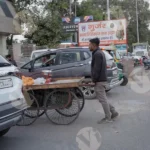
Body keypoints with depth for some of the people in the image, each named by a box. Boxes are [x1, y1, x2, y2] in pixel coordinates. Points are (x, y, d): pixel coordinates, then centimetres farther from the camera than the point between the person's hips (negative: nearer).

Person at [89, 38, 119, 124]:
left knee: (102, 99, -2)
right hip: (102, 79, 10)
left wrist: (94, 80, -15)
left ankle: (108, 118, 7)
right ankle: (114, 113, 20)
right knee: (103, 99, 16)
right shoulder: (100, 53, 17)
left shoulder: (97, 54, -16)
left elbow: (96, 69, -21)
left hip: (99, 80, -10)